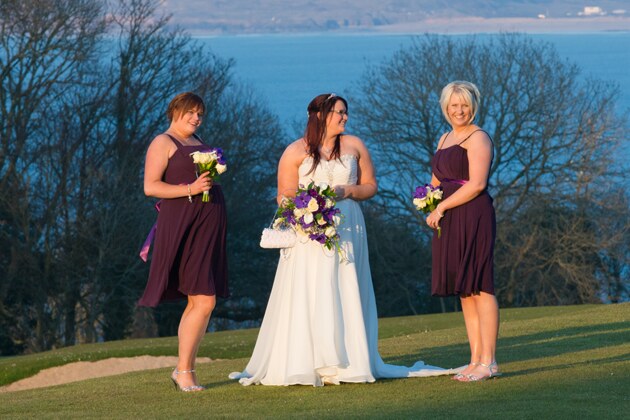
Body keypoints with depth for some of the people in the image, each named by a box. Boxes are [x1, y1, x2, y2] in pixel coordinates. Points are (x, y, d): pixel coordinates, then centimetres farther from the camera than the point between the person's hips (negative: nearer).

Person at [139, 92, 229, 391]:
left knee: (197, 303, 7)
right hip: (183, 226, -9)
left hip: (208, 227, 9)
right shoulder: (163, 143, -4)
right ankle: (184, 369, -9)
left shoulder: (197, 142, 21)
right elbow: (150, 186, -12)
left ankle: (185, 368, 12)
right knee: (204, 301, -15)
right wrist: (190, 189, -20)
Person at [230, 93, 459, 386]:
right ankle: (303, 365, -7)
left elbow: (370, 186, 13)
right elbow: (285, 196, 1)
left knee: (344, 298, 0)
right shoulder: (296, 151, 3)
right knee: (307, 298, -7)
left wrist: (346, 191, -6)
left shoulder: (354, 146, 10)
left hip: (346, 230, 2)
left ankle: (346, 363, 1)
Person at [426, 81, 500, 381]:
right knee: (464, 291, 8)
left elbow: (477, 184, -17)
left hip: (473, 218, -9)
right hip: (450, 223, 9)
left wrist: (442, 207, -13)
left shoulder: (477, 138, -8)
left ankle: (488, 362, -8)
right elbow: (436, 181, 24)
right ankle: (476, 360, 11)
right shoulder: (445, 139, 19)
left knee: (479, 288, -8)